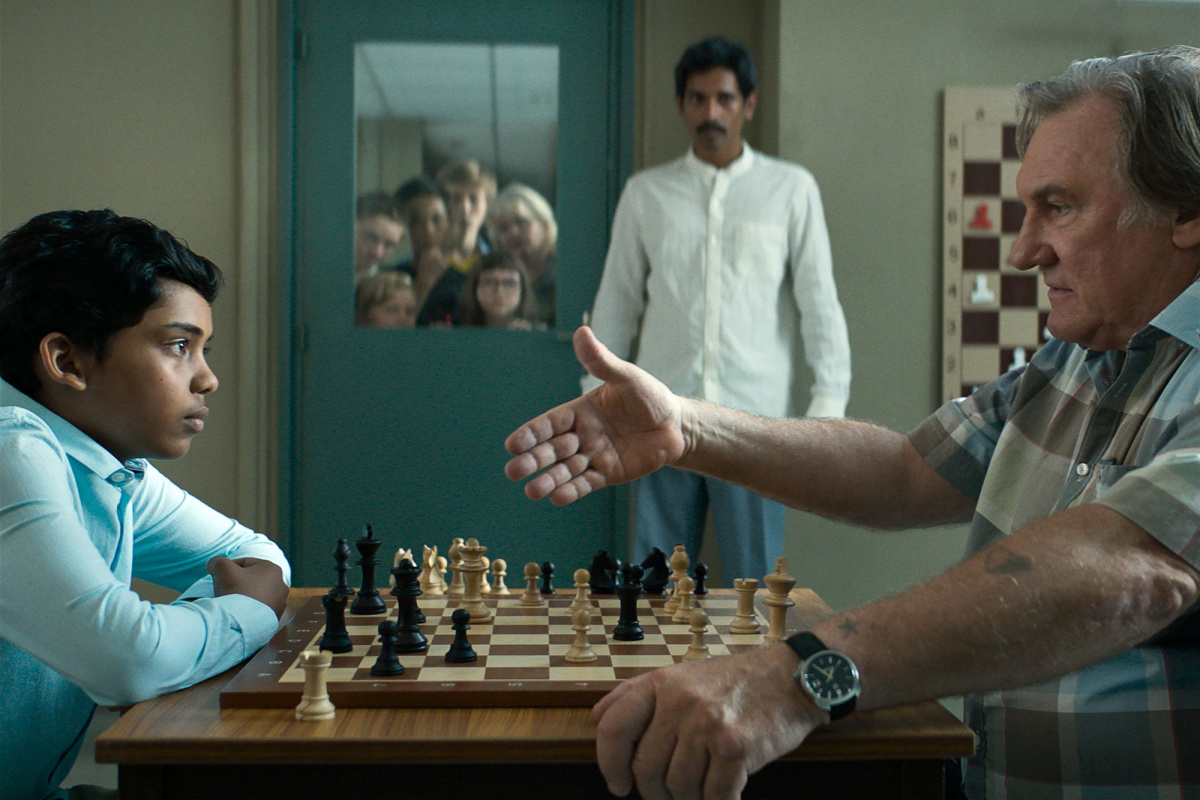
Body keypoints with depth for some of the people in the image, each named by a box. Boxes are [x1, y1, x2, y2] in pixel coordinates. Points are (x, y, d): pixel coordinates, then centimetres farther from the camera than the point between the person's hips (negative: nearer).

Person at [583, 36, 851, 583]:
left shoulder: (790, 190, 3)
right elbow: (617, 304, 11)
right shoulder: (646, 193, 7)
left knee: (753, 576, 3)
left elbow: (819, 301, 1)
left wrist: (829, 401, -6)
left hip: (753, 417, -1)